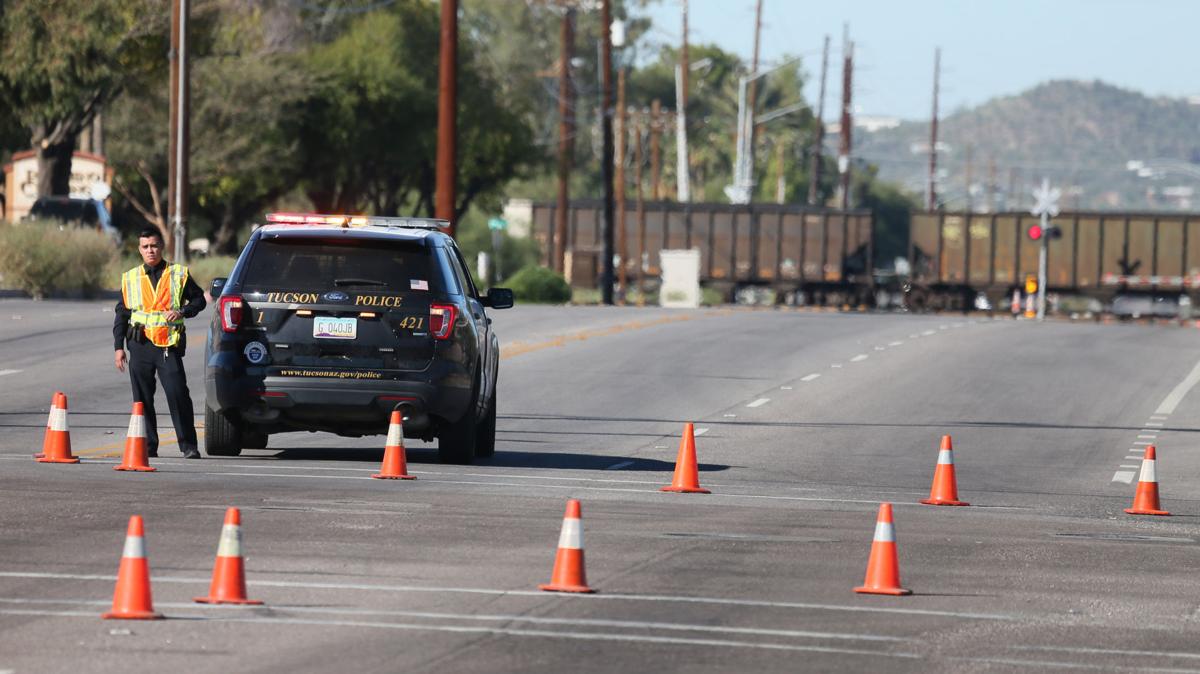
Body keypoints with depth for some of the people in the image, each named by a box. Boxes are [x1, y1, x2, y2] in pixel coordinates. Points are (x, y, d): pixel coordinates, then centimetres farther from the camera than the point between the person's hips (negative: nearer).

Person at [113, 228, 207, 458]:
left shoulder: (178, 274, 7)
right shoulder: (130, 278, 13)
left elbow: (199, 299, 13)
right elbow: (121, 314, 16)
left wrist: (183, 312, -7)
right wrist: (119, 347, 10)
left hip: (169, 345, -3)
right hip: (140, 344, 3)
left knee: (177, 394, -11)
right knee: (142, 398, 4)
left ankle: (188, 446, -6)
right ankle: (148, 446, 11)